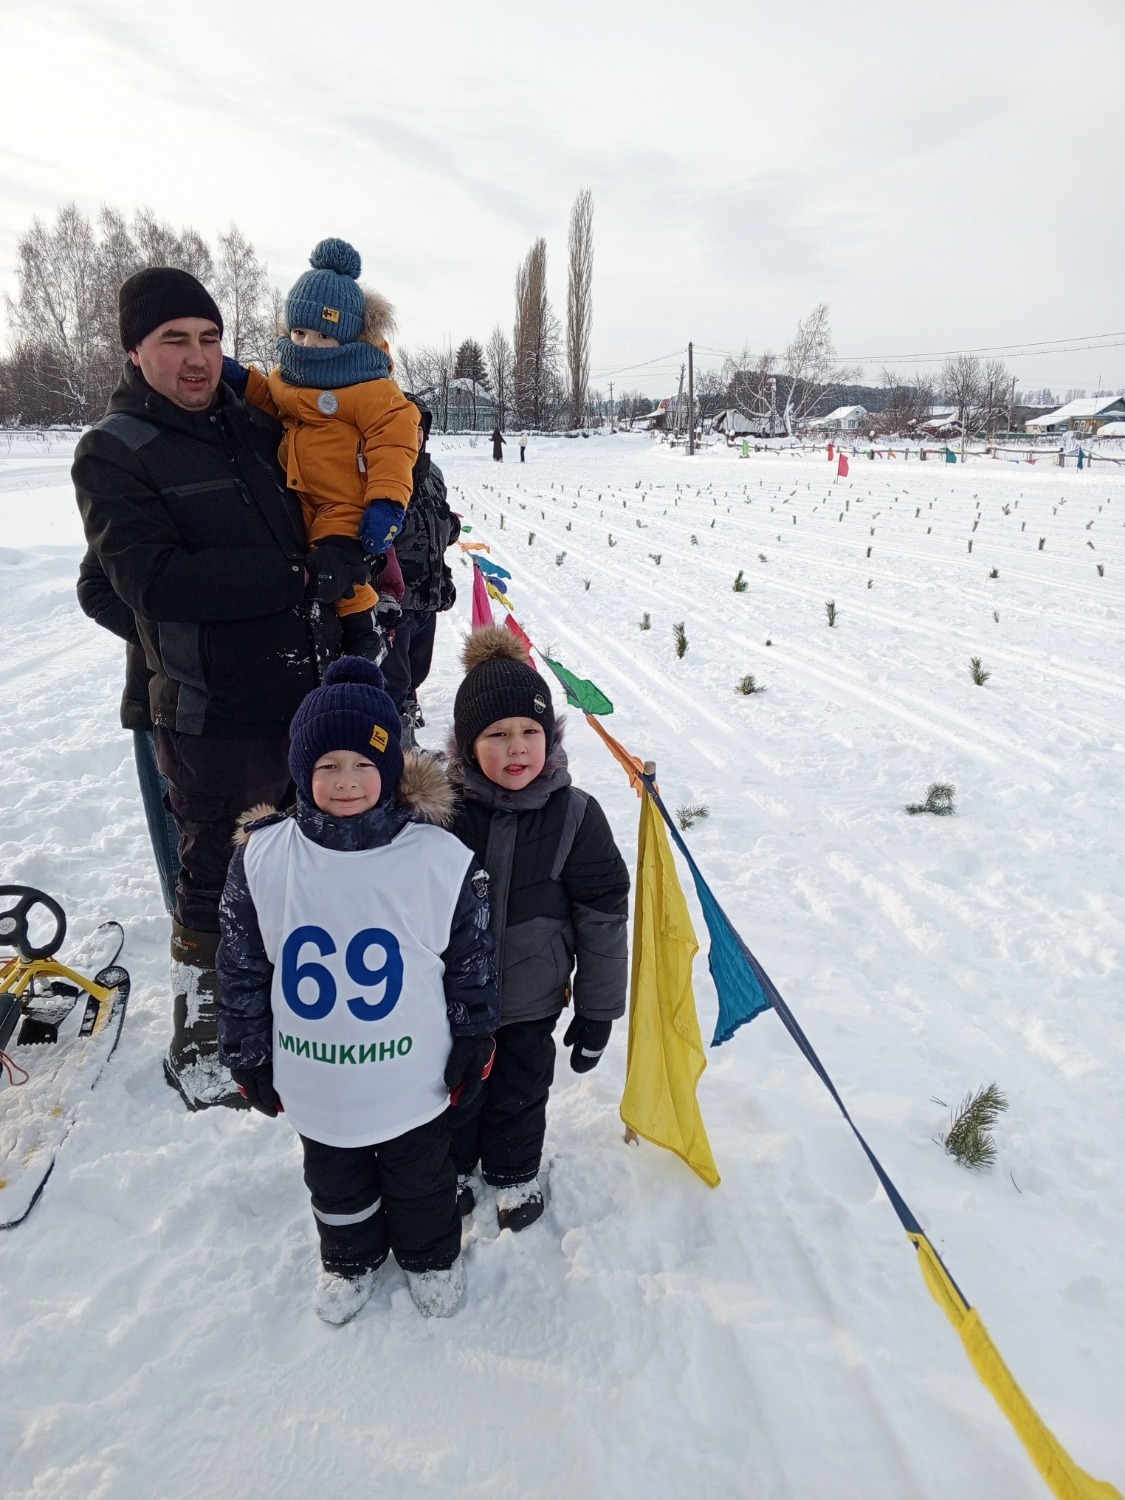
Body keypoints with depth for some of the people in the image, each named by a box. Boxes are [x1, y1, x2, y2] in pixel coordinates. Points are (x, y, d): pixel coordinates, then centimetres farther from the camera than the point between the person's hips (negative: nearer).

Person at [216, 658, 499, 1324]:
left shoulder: (444, 860, -20)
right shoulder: (261, 857, -15)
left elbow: (473, 964, -7)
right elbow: (242, 970, -3)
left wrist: (473, 1054, 0)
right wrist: (250, 1062, 3)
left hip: (415, 1079, -1)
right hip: (314, 1082, 2)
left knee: (422, 1177, 24)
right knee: (336, 1182, 27)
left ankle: (431, 1254, 54)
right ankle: (350, 1257, 57)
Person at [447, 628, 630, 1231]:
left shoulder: (575, 815, -17)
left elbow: (604, 916, -9)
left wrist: (596, 1013, -4)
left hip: (532, 1000, 0)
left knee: (522, 1091, 21)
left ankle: (514, 1172, 49)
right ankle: (451, 1167, 50)